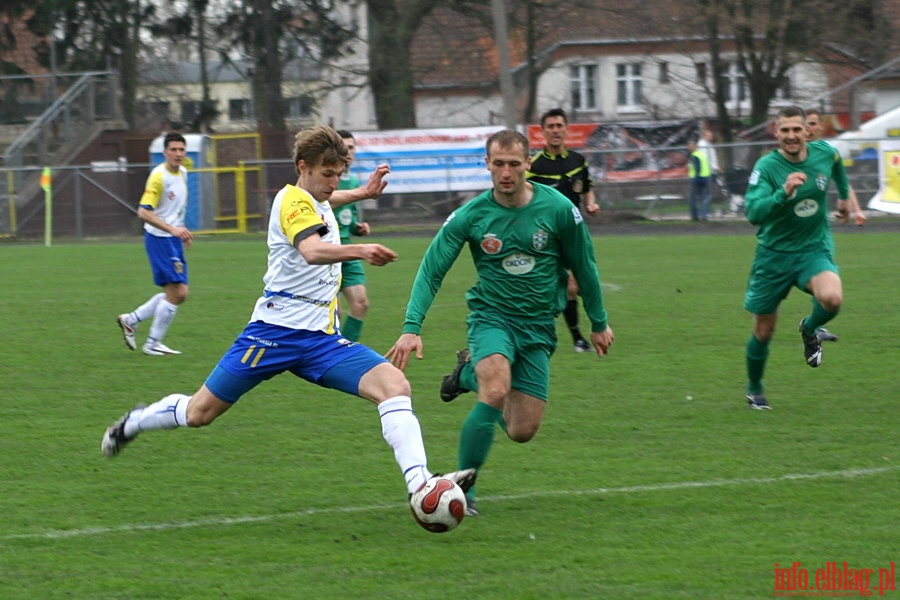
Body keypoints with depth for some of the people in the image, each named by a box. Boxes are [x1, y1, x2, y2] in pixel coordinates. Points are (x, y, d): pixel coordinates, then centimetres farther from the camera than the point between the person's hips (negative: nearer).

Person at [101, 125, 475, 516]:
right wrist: (358, 251, -51)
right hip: (277, 332, -7)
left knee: (394, 385, -17)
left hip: (323, 339, 7)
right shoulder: (293, 200, -12)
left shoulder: (320, 207, 16)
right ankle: (132, 424, 34)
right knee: (201, 412, 3)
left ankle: (419, 484, -27)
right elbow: (312, 251, -35)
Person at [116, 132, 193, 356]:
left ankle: (130, 320, 21)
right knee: (176, 292, -9)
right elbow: (143, 212, -23)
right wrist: (172, 229, -30)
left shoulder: (182, 172, 9)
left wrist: (182, 230, 21)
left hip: (173, 239, 9)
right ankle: (153, 344, 3)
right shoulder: (159, 176, -17)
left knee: (180, 294, 10)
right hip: (159, 239, -9)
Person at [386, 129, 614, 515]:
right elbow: (431, 270, -7)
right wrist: (412, 328, -19)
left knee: (522, 431, 0)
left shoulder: (559, 209, -8)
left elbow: (583, 267, 6)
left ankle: (471, 372, 29)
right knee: (496, 392, -32)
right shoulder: (470, 216, -9)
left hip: (538, 327, 2)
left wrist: (599, 323, 14)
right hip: (491, 316, -2)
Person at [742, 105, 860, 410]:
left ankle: (810, 329, 6)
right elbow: (753, 213, -31)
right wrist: (784, 192, -45)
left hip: (815, 249, 1)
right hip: (774, 254, -1)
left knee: (832, 299, -30)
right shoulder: (766, 167, -18)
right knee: (763, 331, 7)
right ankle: (754, 390, 35)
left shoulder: (825, 153, -7)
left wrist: (844, 195, 33)